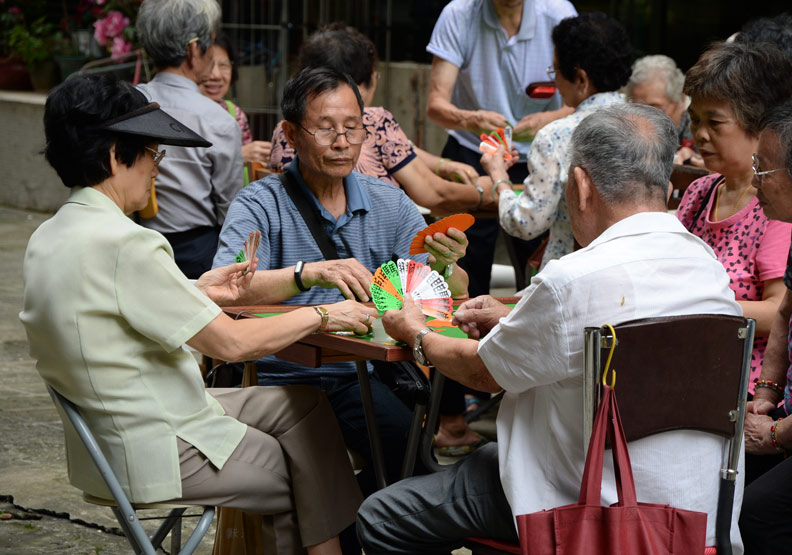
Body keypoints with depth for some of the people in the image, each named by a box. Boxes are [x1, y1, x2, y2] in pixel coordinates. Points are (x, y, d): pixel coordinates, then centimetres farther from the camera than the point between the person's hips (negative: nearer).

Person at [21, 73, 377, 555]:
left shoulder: (48, 238, 4)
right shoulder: (124, 244, -25)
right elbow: (232, 343, -21)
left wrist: (196, 293, 11)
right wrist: (322, 315, -8)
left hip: (107, 437, 9)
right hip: (158, 452, -9)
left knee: (304, 405, 16)